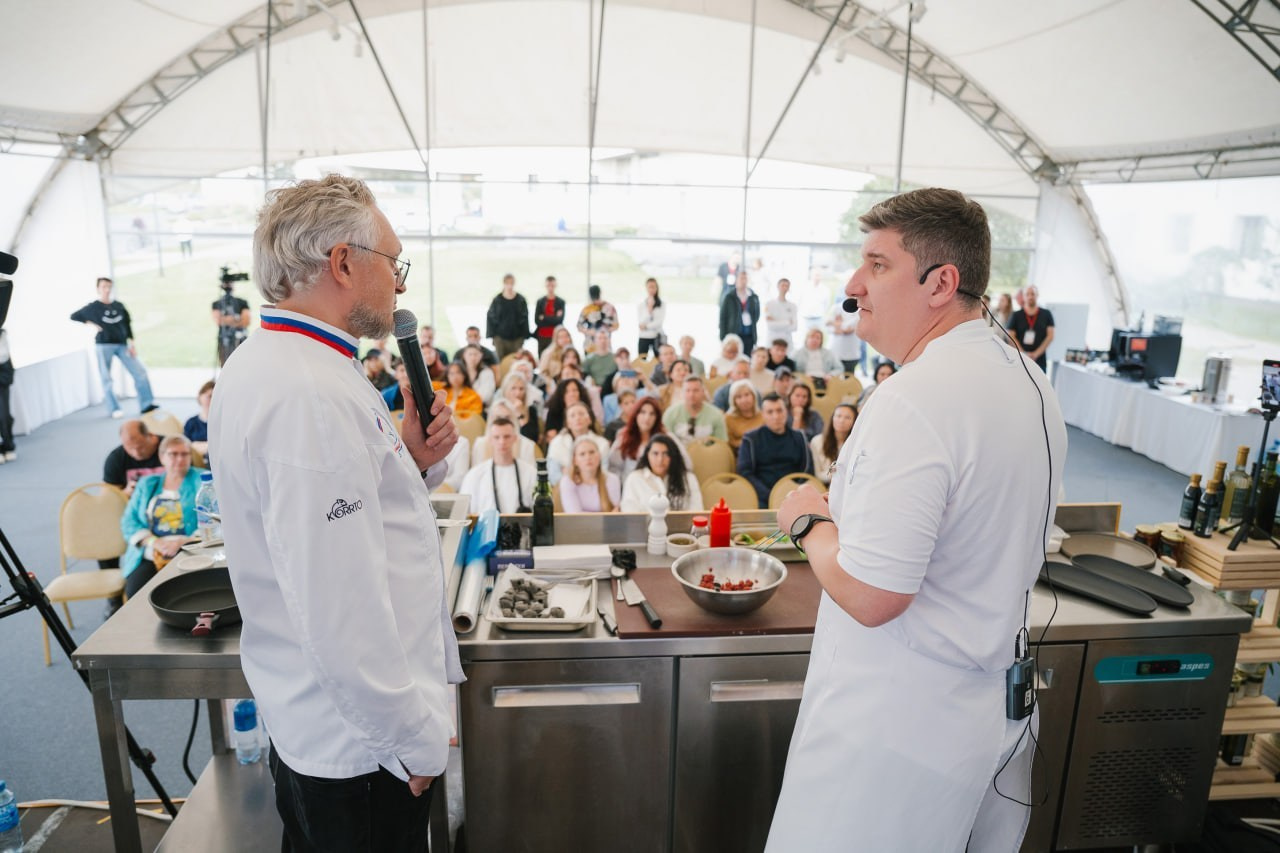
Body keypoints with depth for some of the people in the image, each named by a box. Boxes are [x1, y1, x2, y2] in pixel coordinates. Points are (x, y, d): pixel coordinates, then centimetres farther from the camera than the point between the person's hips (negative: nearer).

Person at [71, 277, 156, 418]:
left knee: (140, 371, -5)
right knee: (106, 378, 1)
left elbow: (127, 325, 11)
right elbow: (74, 316, 7)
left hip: (122, 344, 3)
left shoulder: (119, 306, 8)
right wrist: (92, 324, -5)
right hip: (104, 345, -3)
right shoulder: (93, 307, 0)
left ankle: (146, 405, 0)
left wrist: (131, 344, 5)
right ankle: (114, 409, 8)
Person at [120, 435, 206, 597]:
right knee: (134, 590, -24)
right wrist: (153, 542, -6)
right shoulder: (147, 484, 21)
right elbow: (129, 520, 13)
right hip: (150, 556, 3)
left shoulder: (201, 479, 10)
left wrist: (183, 542, -15)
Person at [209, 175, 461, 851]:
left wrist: (414, 463, -2)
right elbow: (338, 611, -30)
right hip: (358, 745, -9)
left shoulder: (269, 364, 6)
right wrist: (415, 740, -18)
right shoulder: (310, 395, -28)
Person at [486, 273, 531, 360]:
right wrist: (493, 336, -1)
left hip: (517, 337, 0)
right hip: (500, 337, 0)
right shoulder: (497, 300, 0)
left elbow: (525, 319, 5)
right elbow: (491, 318, 4)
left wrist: (524, 336, 1)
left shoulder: (521, 300, 2)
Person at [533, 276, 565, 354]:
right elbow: (536, 320, -2)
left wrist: (544, 318, -6)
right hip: (542, 337, 2)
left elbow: (560, 320, -9)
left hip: (555, 337, -2)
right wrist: (553, 319, -7)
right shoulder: (540, 301, 7)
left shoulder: (561, 302, 2)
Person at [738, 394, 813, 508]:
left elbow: (808, 472, 11)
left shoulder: (799, 437, 16)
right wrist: (770, 497, -14)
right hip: (762, 498, -1)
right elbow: (745, 473, -1)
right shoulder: (751, 439, 7)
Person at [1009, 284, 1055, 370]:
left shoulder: (1046, 314, 8)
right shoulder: (1016, 315, 7)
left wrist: (1036, 354, -7)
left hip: (1039, 360, 0)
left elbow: (1050, 336, 3)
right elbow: (1011, 336, 2)